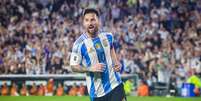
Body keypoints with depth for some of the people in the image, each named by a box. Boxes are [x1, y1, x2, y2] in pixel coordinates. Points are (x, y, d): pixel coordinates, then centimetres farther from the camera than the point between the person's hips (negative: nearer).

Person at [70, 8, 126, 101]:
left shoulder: (107, 36, 1)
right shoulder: (79, 44, -14)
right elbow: (74, 66, -8)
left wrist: (116, 62, 5)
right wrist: (91, 68, -23)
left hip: (115, 84, 3)